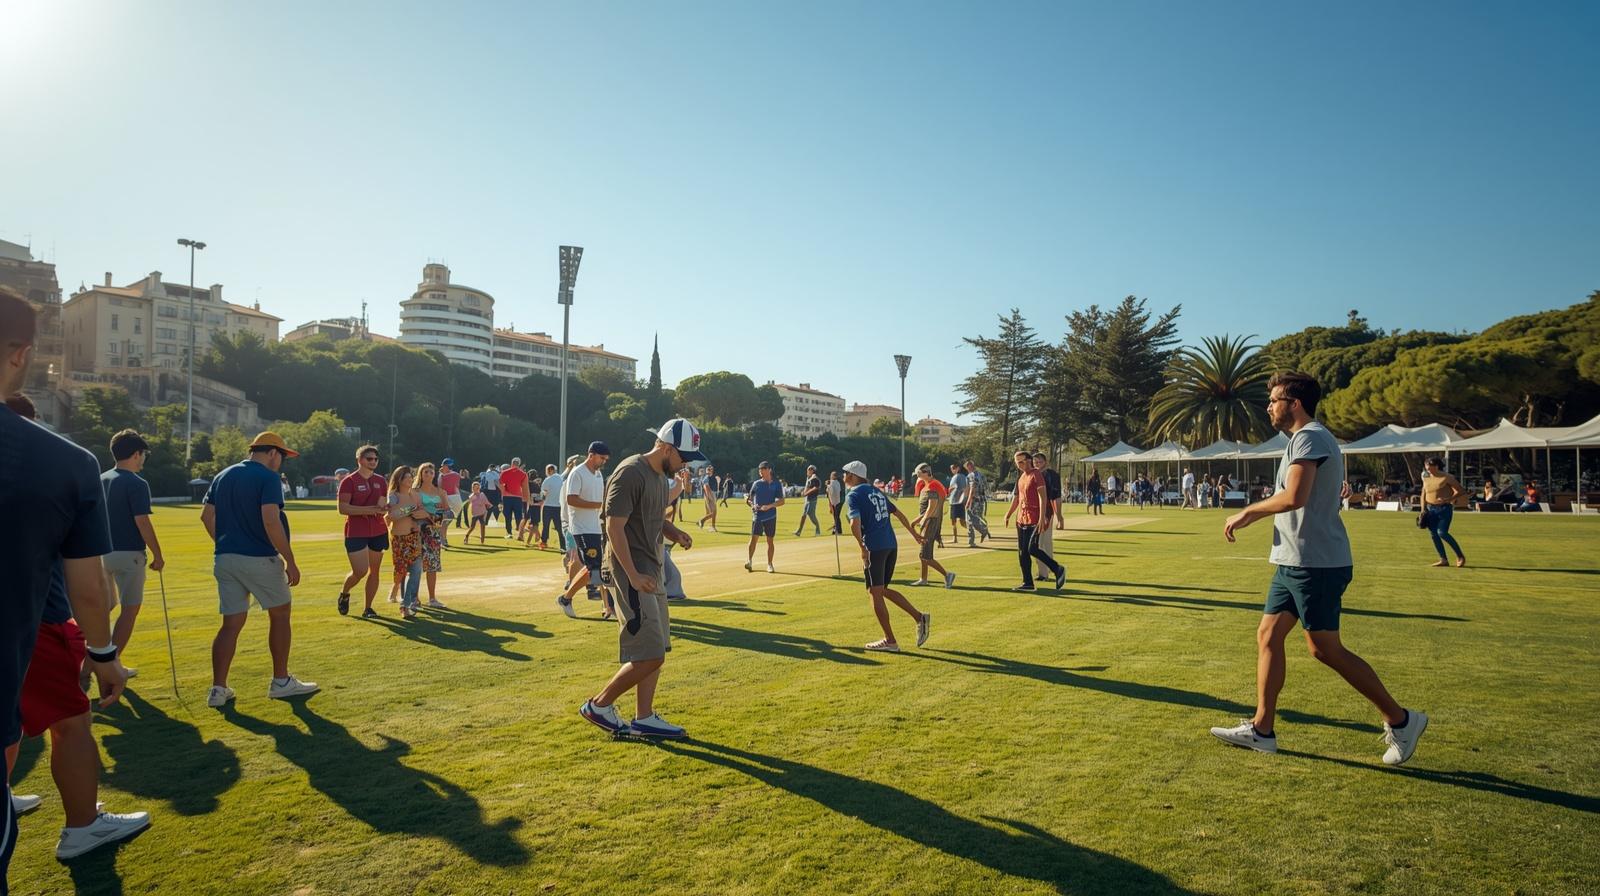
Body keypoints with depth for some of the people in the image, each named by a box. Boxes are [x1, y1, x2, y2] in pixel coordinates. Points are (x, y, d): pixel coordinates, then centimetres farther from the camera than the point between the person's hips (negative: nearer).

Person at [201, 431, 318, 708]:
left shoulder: (222, 477, 13)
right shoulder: (267, 477, -11)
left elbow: (206, 516, 16)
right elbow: (271, 521, -21)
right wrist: (290, 561, -18)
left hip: (225, 559, 7)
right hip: (259, 559, -7)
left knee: (231, 623, 10)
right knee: (279, 614, 10)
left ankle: (218, 690, 6)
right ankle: (281, 682, 16)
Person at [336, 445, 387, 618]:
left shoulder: (380, 481, 11)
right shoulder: (349, 481, -6)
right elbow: (343, 508, -14)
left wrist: (384, 508, -8)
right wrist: (368, 510, -24)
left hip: (378, 531, 6)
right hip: (356, 533, -5)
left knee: (375, 570, 6)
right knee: (360, 571, -10)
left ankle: (368, 608, 17)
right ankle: (344, 594, 22)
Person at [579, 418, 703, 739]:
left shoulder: (660, 475, 12)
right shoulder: (631, 474, -17)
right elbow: (614, 527, -21)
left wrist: (675, 533, 4)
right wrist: (633, 576, -25)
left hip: (651, 570, 10)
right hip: (631, 571, -10)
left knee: (654, 650, 13)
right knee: (650, 655, -8)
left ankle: (644, 719, 22)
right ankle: (599, 705, 9)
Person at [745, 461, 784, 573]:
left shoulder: (776, 484, 1)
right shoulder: (756, 483, 7)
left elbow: (781, 501, -4)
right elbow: (748, 497, 13)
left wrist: (769, 506, -17)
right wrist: (752, 504, -8)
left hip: (770, 516, -1)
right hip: (757, 515, 1)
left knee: (770, 540, 5)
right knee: (754, 537, -11)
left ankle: (769, 565, 15)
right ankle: (749, 561, -6)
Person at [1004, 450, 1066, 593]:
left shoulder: (1036, 475, -10)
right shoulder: (1021, 477, 15)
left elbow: (1042, 497, -17)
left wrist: (1042, 518, -24)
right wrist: (1009, 514, 21)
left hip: (1034, 520, -9)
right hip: (1022, 519, 9)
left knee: (1032, 549, -17)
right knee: (1022, 552, 6)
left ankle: (1058, 569, 0)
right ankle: (1028, 583, 11)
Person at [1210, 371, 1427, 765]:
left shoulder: (1309, 437, -14)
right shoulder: (1306, 438, 19)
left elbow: (1294, 497, -26)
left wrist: (1248, 512, -13)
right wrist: (1253, 514, 13)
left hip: (1315, 563, -10)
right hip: (1296, 561, 10)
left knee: (1324, 648, -4)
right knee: (1268, 635, 9)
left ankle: (1400, 720, 13)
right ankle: (1261, 729, 14)